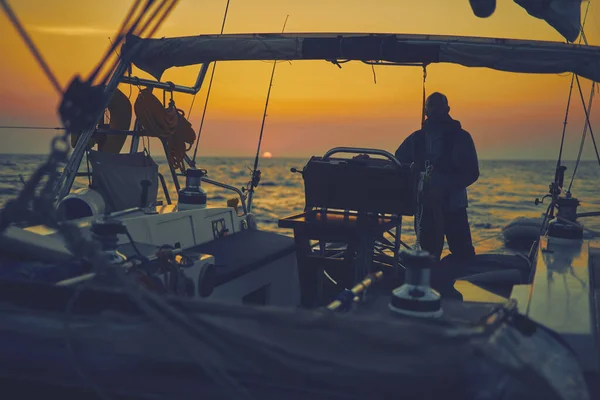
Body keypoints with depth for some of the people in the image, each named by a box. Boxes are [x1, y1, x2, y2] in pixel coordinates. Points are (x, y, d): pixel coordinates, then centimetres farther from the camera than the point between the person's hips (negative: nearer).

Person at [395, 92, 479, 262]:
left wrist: (445, 189, -20)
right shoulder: (416, 139, 10)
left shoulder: (461, 137, 1)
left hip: (453, 206, -2)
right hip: (425, 207, 3)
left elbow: (472, 172, -6)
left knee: (464, 256, -4)